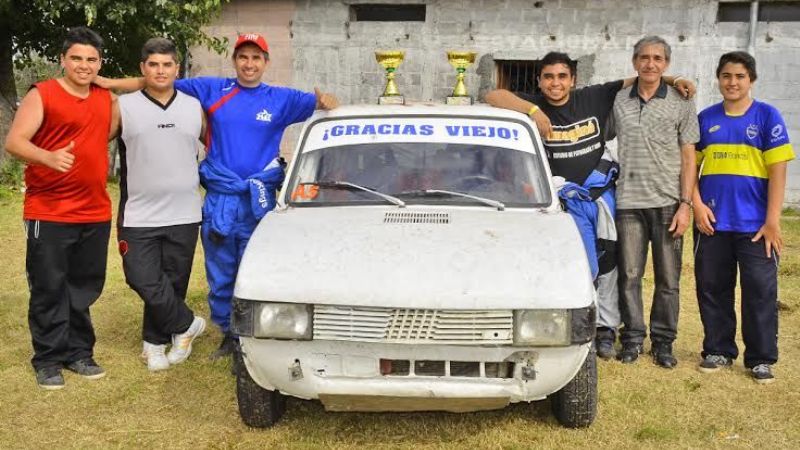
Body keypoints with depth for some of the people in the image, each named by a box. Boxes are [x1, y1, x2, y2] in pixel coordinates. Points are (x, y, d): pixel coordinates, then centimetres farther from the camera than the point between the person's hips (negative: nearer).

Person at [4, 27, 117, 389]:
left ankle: (78, 352, 24)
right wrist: (49, 157, -34)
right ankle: (48, 359, 13)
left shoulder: (107, 99, 12)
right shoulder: (41, 95, -5)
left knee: (84, 288, 12)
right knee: (49, 288, 2)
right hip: (48, 213, -5)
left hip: (96, 213, 5)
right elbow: (13, 142, -17)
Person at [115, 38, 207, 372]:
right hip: (139, 216, -2)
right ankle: (186, 324, 13)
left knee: (173, 282, 9)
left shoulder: (194, 107, 8)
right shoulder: (124, 106, 0)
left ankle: (155, 343, 25)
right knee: (143, 280, -7)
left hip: (184, 216, 2)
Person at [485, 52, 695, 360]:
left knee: (608, 265, 9)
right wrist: (533, 110, -27)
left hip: (603, 194, 3)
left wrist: (672, 80, -3)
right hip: (570, 200, -3)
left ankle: (606, 329, 22)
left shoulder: (594, 98, 0)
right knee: (585, 269, -6)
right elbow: (493, 97, -18)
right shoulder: (535, 106, -4)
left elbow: (635, 81, 10)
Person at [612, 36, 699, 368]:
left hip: (667, 203, -1)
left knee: (668, 279, 4)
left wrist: (685, 204, -7)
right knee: (629, 276, 5)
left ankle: (663, 341, 17)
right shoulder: (620, 101, 8)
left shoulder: (680, 104, 3)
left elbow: (688, 157, 1)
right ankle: (632, 338, 17)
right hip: (629, 202, 1)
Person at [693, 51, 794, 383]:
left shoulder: (767, 116, 0)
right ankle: (718, 350, 23)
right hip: (712, 222, 3)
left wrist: (773, 220, -10)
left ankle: (761, 358, 14)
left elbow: (777, 169, -4)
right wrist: (697, 204, -5)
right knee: (712, 290, 9)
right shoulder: (706, 118, 7)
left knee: (760, 293, 1)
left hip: (755, 224, -2)